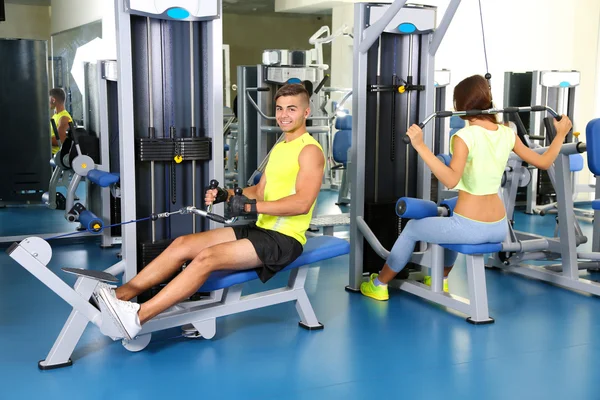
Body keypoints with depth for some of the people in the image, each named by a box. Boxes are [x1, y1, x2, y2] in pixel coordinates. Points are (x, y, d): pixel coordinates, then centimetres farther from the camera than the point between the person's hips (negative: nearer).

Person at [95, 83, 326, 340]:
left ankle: (137, 318, -31)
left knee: (207, 258, -27)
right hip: (261, 230, 9)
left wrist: (251, 206, -25)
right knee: (183, 244, -6)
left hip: (285, 239, -9)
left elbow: (302, 202, -23)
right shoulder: (279, 148, 19)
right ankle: (120, 295, -11)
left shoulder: (310, 150, -10)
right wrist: (226, 195, 3)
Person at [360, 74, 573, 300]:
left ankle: (379, 285, 36)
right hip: (498, 229, 7)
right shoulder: (507, 134, 0)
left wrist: (420, 146, -37)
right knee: (450, 225, 40)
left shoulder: (465, 137, -19)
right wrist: (561, 134, 24)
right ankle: (440, 280, 55)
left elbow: (451, 180, -34)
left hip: (470, 228, -7)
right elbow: (544, 162, 10)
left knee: (412, 229, 20)